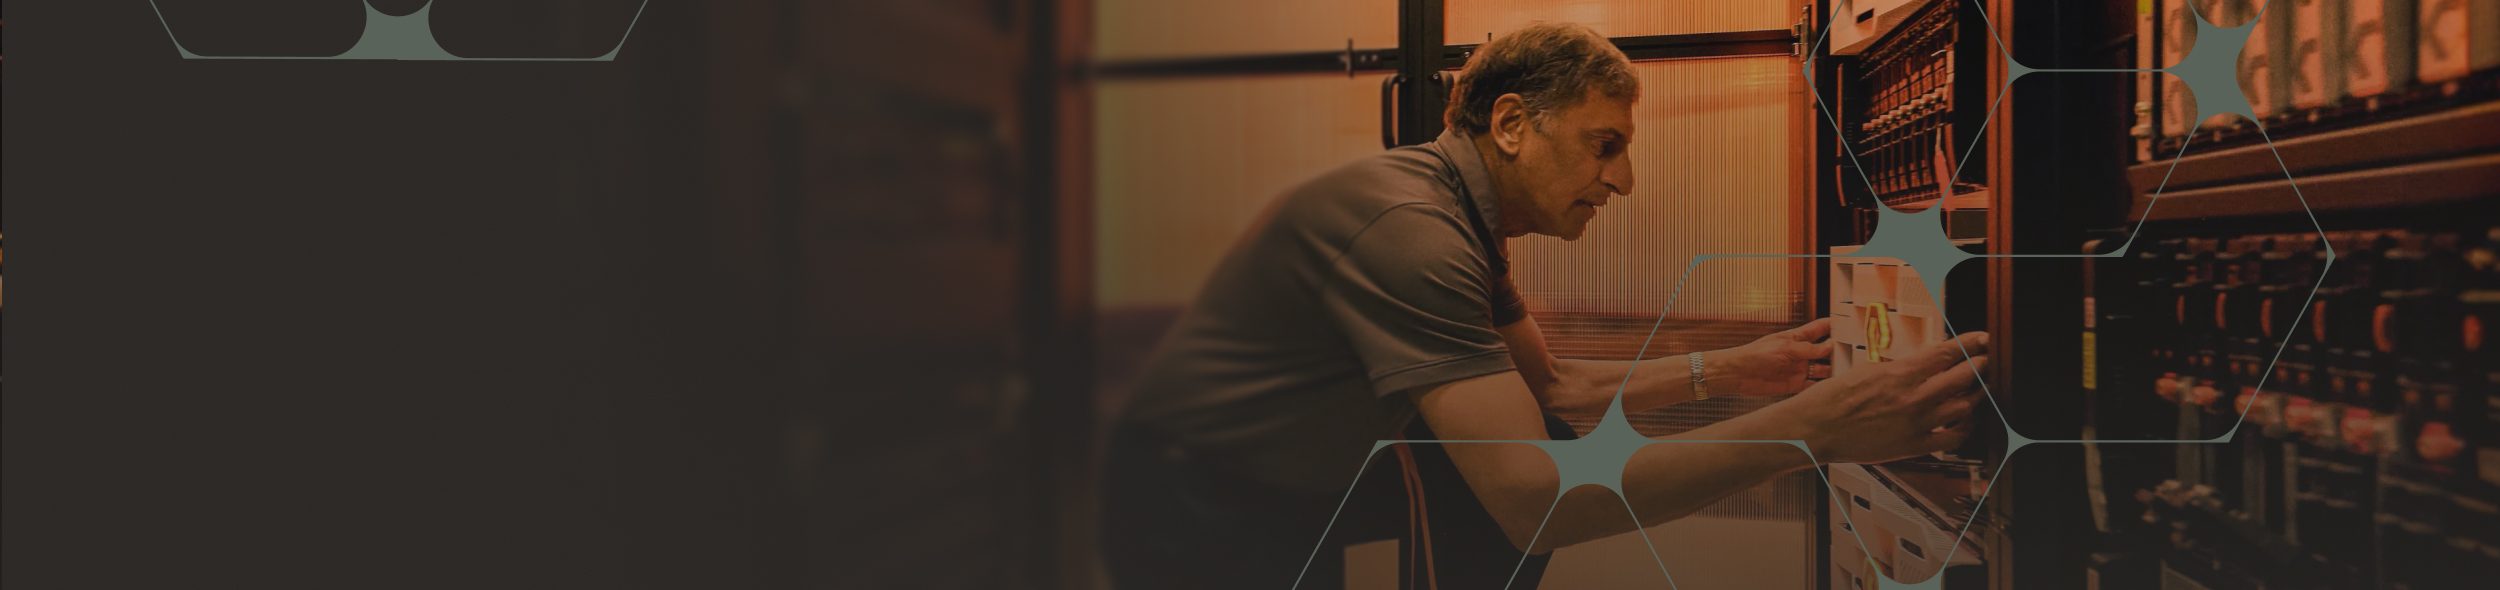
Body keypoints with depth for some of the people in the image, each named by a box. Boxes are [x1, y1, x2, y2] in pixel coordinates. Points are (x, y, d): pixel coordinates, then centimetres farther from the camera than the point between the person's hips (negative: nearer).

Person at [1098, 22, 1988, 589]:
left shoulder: (1464, 224, 6)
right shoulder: (1410, 225, -27)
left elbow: (1555, 385, 17)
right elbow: (1537, 498, -34)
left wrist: (1731, 370, 6)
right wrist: (1813, 427, -34)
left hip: (1283, 503, 10)